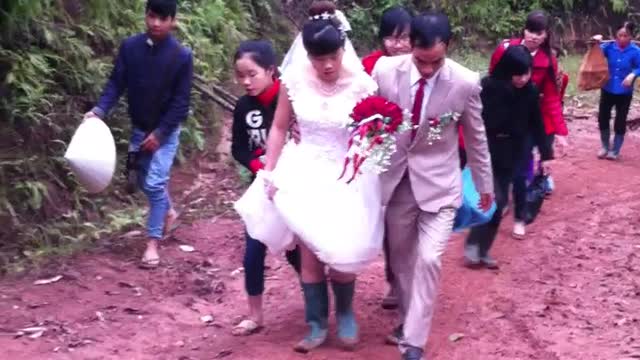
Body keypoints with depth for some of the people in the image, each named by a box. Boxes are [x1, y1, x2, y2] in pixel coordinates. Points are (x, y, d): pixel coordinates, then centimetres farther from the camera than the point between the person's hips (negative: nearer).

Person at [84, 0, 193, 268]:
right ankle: (169, 211, 45)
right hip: (139, 129, 4)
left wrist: (159, 133, -16)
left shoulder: (182, 56, -16)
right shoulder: (129, 47, -7)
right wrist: (100, 110, -20)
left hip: (166, 132, -4)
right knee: (144, 181, 18)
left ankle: (153, 242, -1)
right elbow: (116, 83, -4)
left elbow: (181, 102, -14)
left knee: (155, 183, -11)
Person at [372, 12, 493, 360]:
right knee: (401, 258, 15)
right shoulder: (385, 70, -13)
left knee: (428, 260, -12)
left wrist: (485, 185, 10)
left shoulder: (465, 83, -16)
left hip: (439, 184, -2)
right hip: (395, 180, 3)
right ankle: (409, 320, 36)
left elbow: (476, 137, -1)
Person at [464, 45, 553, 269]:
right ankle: (474, 248, 2)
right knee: (493, 200, -11)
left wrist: (545, 154, 7)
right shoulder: (488, 87, -18)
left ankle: (481, 251, 18)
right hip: (486, 153, -5)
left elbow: (537, 124, 6)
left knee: (499, 202, 7)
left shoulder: (530, 91, -4)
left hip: (512, 154, 5)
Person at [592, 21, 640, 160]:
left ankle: (615, 150, 23)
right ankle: (605, 147, 31)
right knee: (603, 118, 10)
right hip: (607, 90, 3)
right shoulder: (610, 47, -7)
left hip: (624, 92, -3)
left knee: (620, 122, 7)